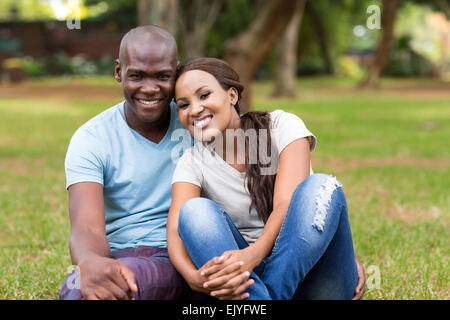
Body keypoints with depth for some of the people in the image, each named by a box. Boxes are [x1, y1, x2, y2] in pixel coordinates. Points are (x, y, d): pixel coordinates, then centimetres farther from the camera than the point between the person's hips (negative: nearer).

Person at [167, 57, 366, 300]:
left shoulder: (282, 126, -4)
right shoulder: (192, 164, 2)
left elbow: (288, 205, -19)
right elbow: (176, 230, -15)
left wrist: (253, 254, -39)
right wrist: (194, 277, -38)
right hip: (248, 280, 2)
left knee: (320, 186, -26)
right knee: (195, 210, -22)